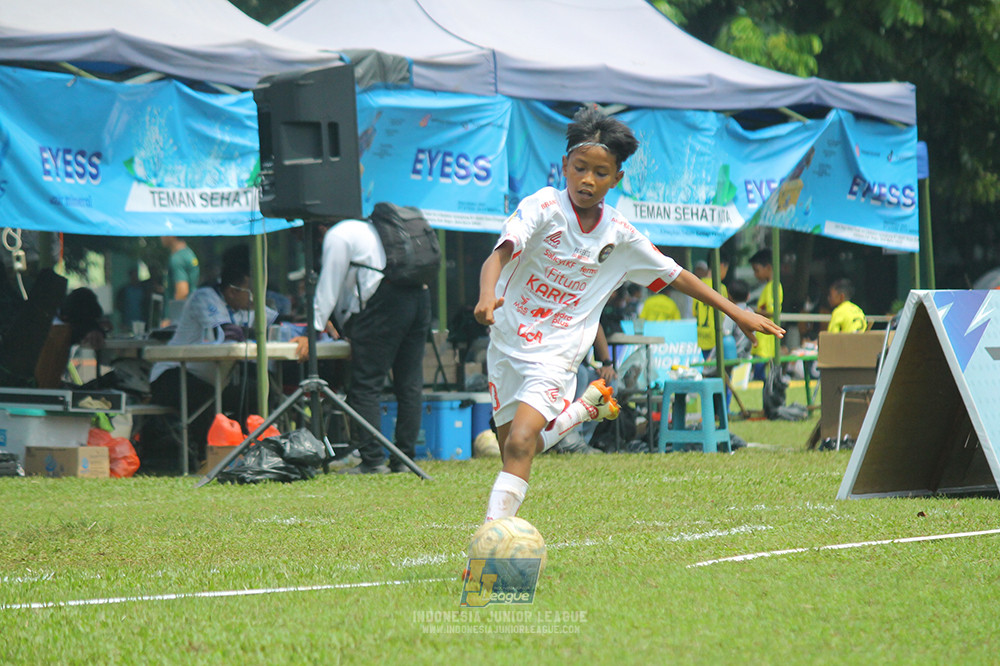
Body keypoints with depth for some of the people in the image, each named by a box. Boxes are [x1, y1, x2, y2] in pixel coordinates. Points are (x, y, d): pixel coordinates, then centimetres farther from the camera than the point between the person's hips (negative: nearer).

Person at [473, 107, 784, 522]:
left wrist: (736, 313, 15)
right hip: (507, 344, 1)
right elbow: (500, 254, -25)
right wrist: (487, 296, -48)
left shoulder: (620, 236, -1)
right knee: (511, 451, 10)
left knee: (520, 444, -21)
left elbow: (673, 275, 13)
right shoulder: (543, 208, -11)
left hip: (554, 357, -1)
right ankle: (581, 411, 33)